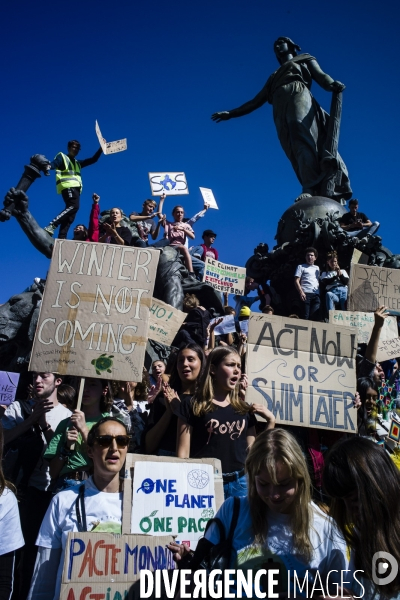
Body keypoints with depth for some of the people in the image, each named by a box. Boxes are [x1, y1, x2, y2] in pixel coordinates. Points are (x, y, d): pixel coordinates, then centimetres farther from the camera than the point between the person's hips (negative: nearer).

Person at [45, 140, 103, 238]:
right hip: (67, 186, -7)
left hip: (76, 188, 7)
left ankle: (61, 238, -15)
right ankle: (51, 226, -36)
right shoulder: (62, 156, 14)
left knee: (71, 215, -6)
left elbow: (93, 160, 31)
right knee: (74, 206, -29)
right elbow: (52, 165, -2)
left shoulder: (77, 163, 32)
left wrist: (101, 148, 20)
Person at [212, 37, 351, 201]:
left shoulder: (305, 59, 30)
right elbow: (256, 101, 36)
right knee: (296, 150, -19)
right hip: (281, 110, 4)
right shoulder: (274, 77, 40)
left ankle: (310, 189, -47)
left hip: (299, 96, -4)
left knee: (303, 138, -29)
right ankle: (319, 191, -35)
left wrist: (333, 85, -13)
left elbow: (320, 75, 11)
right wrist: (231, 113, 28)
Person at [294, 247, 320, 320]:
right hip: (306, 293, -4)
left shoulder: (317, 268, 26)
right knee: (306, 315, -8)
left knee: (315, 315, -8)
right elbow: (296, 281, 2)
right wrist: (301, 292, -11)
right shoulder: (301, 267, 12)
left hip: (316, 294, 4)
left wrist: (320, 292, 8)